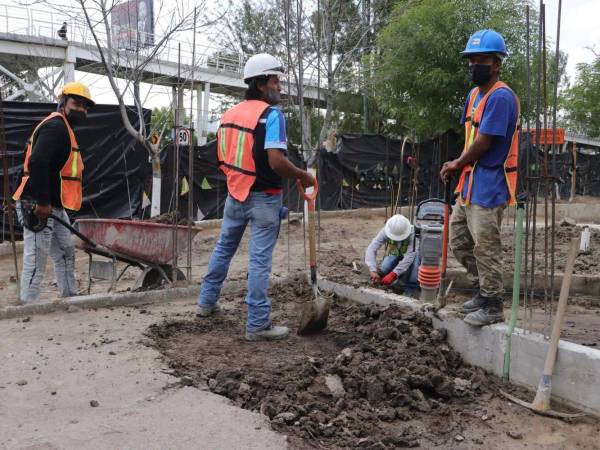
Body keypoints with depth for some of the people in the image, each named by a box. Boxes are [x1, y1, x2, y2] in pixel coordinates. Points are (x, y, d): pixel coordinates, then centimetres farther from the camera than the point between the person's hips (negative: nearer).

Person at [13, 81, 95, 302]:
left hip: (53, 207, 11)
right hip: (38, 208, -11)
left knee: (65, 254, 17)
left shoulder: (63, 128, 20)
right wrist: (42, 202, -26)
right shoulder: (55, 126, -14)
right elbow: (36, 163, -27)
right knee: (35, 261, -5)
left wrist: (49, 203, 19)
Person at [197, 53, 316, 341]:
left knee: (224, 248, 22)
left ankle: (207, 302, 35)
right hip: (263, 198, -7)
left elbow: (221, 157, 14)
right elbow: (276, 161, -26)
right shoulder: (271, 114, -16)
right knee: (260, 259, -2)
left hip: (235, 193, 7)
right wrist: (303, 176, -11)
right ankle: (257, 325, 4)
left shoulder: (230, 113, 8)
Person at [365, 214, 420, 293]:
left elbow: (409, 256, -41)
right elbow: (371, 250, -32)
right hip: (393, 255, 2)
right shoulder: (385, 231, -27)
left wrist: (393, 274, -50)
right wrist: (373, 271, -47)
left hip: (407, 258, -1)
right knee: (383, 270, -29)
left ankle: (411, 288, -21)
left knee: (415, 255, -35)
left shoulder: (412, 233, -34)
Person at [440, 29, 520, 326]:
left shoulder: (501, 97, -16)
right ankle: (484, 289, 32)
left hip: (489, 186, -10)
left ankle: (492, 306, 13)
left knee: (485, 247, -2)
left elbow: (484, 142, -19)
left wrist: (457, 164, -4)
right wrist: (458, 165, -1)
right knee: (458, 241, 16)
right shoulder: (474, 94, 14)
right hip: (469, 183, 10)